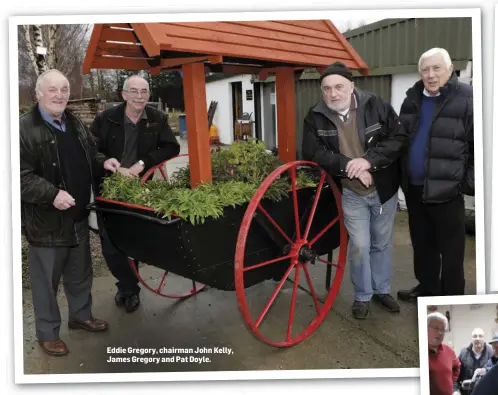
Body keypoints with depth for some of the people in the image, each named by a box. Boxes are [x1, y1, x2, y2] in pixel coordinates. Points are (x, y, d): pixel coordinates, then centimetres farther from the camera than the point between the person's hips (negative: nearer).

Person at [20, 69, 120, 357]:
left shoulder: (76, 125, 11)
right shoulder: (25, 128, -14)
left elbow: (88, 157, 26)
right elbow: (22, 176, -19)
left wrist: (103, 163, 6)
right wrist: (51, 194, -28)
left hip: (78, 216, 7)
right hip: (45, 220, -7)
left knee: (80, 273, 21)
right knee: (47, 279, 7)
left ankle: (81, 315, 41)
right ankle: (48, 333, 24)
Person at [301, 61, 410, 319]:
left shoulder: (376, 106, -12)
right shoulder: (315, 117, -10)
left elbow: (399, 137, -13)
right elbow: (312, 153, -14)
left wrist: (369, 160, -26)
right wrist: (348, 165, -24)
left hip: (384, 189, 1)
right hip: (351, 193, -1)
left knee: (382, 243, 15)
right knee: (359, 245, -3)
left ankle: (382, 290, 35)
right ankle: (362, 296, 20)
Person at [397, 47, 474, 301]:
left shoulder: (467, 99, -10)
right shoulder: (412, 99, 9)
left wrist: (469, 182, -11)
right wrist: (401, 174, 15)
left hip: (446, 189, -6)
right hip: (414, 187, 6)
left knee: (450, 249, 6)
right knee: (422, 244, 18)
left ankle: (452, 298, 20)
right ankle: (427, 288, 35)